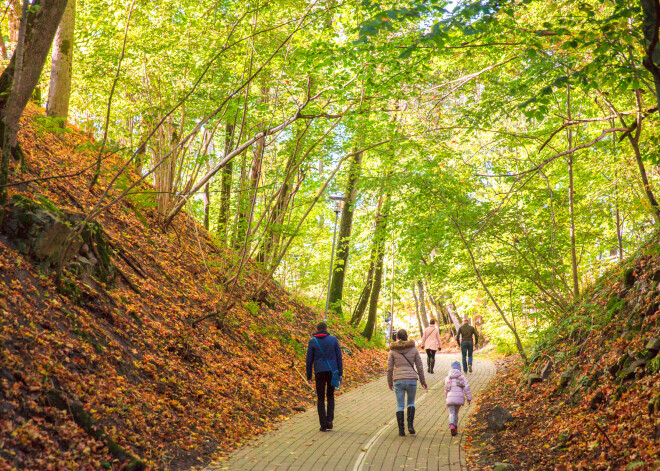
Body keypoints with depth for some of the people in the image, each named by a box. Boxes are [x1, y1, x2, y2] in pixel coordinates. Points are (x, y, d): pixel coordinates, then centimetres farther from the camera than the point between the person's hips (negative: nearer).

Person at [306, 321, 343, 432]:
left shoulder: (312, 341, 1)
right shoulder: (333, 339, 4)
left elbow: (309, 360, 1)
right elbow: (339, 357, 3)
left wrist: (309, 376, 8)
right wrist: (340, 373, 7)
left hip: (319, 373, -1)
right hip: (332, 372, 1)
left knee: (320, 399, 7)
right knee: (330, 396, 17)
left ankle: (323, 424, 2)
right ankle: (329, 420, 3)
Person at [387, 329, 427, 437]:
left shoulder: (393, 350, 2)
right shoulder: (413, 349, 3)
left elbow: (390, 368, 2)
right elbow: (419, 366, 4)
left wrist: (390, 382, 14)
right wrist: (423, 380, 15)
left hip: (398, 380, 0)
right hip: (412, 379, 0)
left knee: (400, 406, 10)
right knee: (411, 402, 21)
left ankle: (401, 430, 5)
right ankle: (410, 425, 4)